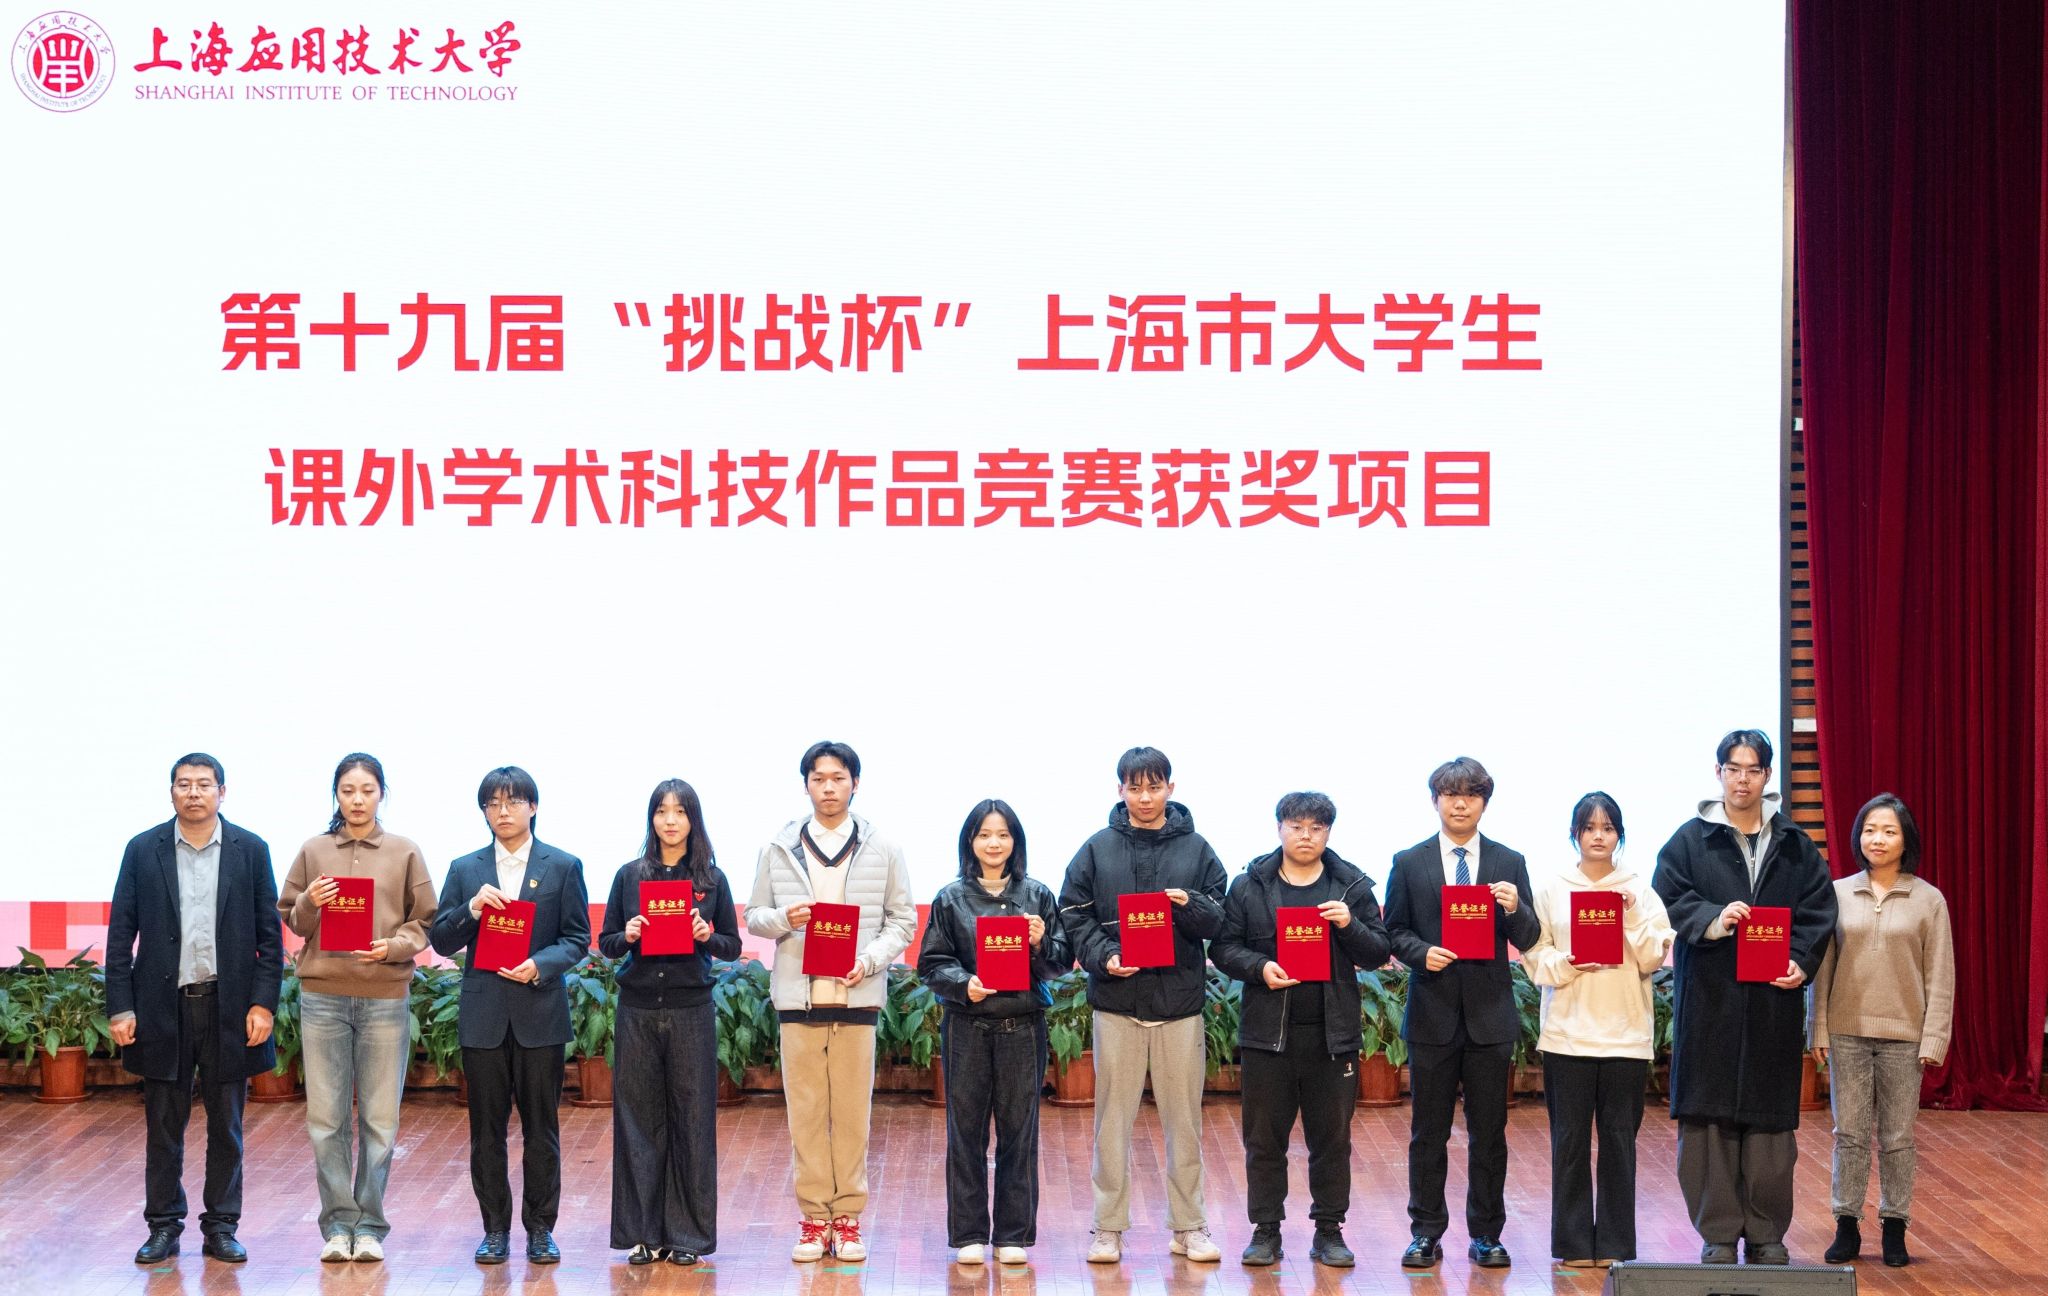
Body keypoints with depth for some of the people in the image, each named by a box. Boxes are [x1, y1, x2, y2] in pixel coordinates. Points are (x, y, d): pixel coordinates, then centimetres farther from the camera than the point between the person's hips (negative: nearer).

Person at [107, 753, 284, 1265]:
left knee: (226, 1126, 6)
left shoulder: (251, 851, 2)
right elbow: (121, 934, 3)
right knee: (163, 1125, 6)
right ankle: (164, 1227, 16)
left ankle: (221, 1227, 15)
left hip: (229, 1008, 0)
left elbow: (269, 935, 2)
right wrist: (120, 1007, -4)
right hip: (163, 1007, 0)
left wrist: (263, 1004, -6)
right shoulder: (142, 850, 3)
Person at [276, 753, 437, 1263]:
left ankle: (370, 1224, 10)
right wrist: (310, 904, -9)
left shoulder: (404, 853, 5)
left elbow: (425, 920, 6)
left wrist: (394, 946, -12)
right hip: (323, 996, 1)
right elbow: (289, 919, 11)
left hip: (385, 997, -1)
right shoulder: (313, 851, 8)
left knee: (379, 1119, 2)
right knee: (327, 1117, 1)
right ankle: (337, 1222, 9)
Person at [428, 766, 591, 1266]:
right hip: (483, 1014, 2)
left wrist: (540, 966, -15)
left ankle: (540, 1228, 12)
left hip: (540, 1013, -1)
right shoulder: (465, 870, 10)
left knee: (541, 1127, 3)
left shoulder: (563, 867, 5)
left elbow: (577, 939, 2)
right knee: (487, 1128, 5)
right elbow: (442, 943, 6)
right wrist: (472, 910, -12)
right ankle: (495, 1229, 13)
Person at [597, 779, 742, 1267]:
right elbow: (605, 943, 9)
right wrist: (627, 937, -12)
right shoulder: (630, 875, 7)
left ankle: (687, 1233, 8)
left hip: (690, 1010, -1)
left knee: (692, 1117, 1)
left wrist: (707, 937, -12)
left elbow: (733, 947, 7)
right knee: (639, 1117, 2)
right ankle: (643, 1232, 10)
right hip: (638, 1008, 1)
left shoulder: (712, 879, 5)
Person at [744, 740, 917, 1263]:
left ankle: (848, 1218, 10)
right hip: (799, 996, 1)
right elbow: (754, 915, 10)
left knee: (853, 1111, 2)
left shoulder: (882, 850, 6)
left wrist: (871, 959, -10)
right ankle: (813, 1218, 10)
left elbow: (902, 920, 7)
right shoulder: (778, 850, 7)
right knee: (805, 1112, 2)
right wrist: (784, 918, -12)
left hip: (856, 998, 0)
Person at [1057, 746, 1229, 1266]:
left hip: (1180, 999, 1)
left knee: (1184, 1117, 5)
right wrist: (1102, 956, -13)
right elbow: (1073, 914, 3)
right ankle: (1109, 1227, 11)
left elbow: (1219, 920, 6)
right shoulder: (1098, 849, 4)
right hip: (1117, 998, 0)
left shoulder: (1195, 849, 6)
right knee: (1114, 1117, 3)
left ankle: (1188, 1225, 15)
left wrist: (1191, 906, -15)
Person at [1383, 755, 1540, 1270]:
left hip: (1489, 1014, 1)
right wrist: (1421, 953, -13)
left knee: (1489, 1131, 5)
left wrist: (1515, 910, -17)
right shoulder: (1409, 863, 5)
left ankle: (1486, 1234, 14)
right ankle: (1426, 1233, 13)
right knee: (1428, 1131, 5)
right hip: (1433, 1014, 0)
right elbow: (1394, 931, 6)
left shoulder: (1510, 864, 6)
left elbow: (1528, 940, 4)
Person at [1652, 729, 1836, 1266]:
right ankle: (1718, 1233, 5)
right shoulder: (1691, 840, 5)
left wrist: (1801, 961, -12)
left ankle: (1766, 1234, 10)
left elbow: (1818, 910, 5)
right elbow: (1666, 898, -4)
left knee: (1770, 1117, 2)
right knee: (1711, 1116, -2)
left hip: (1774, 1000, 1)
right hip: (1709, 999, -1)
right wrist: (1710, 920, -23)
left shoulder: (1794, 845, 11)